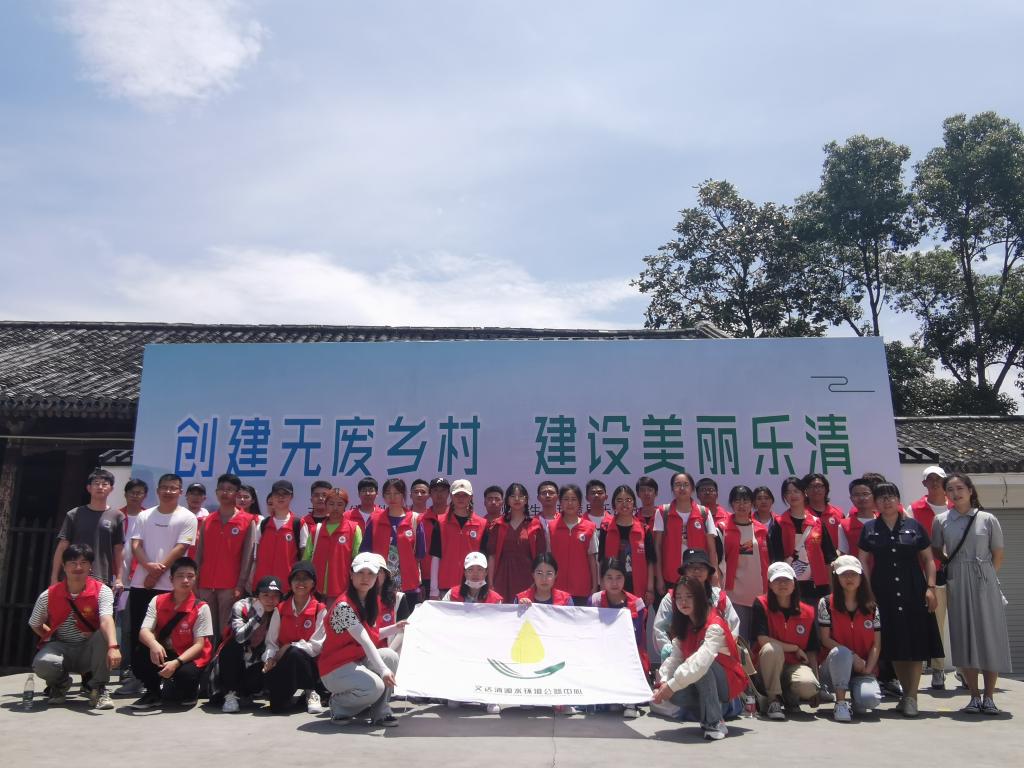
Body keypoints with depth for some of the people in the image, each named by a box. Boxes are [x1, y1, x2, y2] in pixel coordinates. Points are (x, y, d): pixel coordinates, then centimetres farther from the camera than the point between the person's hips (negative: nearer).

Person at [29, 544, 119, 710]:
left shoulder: (102, 591, -14)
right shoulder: (48, 595, -5)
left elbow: (106, 621, -31)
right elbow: (35, 625, 12)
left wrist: (113, 646, -48)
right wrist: (52, 637, -4)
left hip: (89, 651, -1)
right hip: (61, 647, 1)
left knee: (105, 635, -33)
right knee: (42, 663, -32)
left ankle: (98, 689, -12)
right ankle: (61, 683, 8)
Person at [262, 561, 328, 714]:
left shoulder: (320, 610, -3)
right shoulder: (280, 609, 6)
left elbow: (316, 645, -10)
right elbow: (271, 641, 3)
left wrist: (290, 647, -18)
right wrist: (269, 659, -16)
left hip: (309, 665, -2)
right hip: (282, 665, 2)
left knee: (294, 653, -35)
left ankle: (310, 693, -9)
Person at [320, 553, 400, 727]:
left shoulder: (370, 603, 6)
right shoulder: (344, 606, -23)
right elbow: (364, 641, -31)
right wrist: (383, 670, -36)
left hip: (358, 660, 8)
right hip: (335, 668, -8)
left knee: (391, 656, -16)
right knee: (375, 687, -29)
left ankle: (380, 712, -5)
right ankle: (339, 704, 1)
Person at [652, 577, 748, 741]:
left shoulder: (714, 626, -23)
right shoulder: (684, 626, 3)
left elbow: (701, 661, -37)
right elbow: (675, 658, -8)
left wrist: (672, 685, -38)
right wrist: (663, 683, -25)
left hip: (729, 684, -6)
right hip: (702, 686, 6)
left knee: (703, 666, -35)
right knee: (673, 694, -23)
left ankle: (715, 722, -22)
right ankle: (712, 709, 2)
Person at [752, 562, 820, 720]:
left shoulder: (807, 612, 2)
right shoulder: (761, 605, -8)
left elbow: (812, 651, 7)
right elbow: (763, 640, -17)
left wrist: (816, 680, -4)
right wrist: (795, 648, -9)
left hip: (795, 665, 2)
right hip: (767, 666, -2)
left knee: (808, 686, -33)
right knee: (772, 648, -36)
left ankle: (790, 695, 5)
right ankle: (774, 700, -16)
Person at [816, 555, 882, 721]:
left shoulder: (871, 607, 6)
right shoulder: (826, 603, -1)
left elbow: (876, 644, 3)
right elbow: (825, 639, -6)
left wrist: (867, 669, -12)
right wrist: (852, 657, -17)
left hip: (864, 669, 2)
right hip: (834, 667, -1)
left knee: (870, 698, -30)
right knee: (840, 652, -37)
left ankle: (857, 691, 8)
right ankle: (840, 703, -23)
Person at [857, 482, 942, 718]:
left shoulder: (914, 526, 4)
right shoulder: (869, 528, 5)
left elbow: (928, 559, 6)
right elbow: (864, 562, 6)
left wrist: (930, 587, -4)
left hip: (913, 592, -1)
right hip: (884, 594, 1)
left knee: (915, 644, -2)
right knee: (894, 645, 5)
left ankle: (911, 697, 4)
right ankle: (907, 693, 19)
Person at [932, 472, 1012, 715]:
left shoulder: (987, 519, -1)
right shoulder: (941, 521, 3)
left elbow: (998, 554, 3)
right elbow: (937, 551, 14)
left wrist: (986, 575, 0)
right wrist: (953, 567, 4)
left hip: (984, 583, -1)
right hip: (957, 585, 1)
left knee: (989, 635, 1)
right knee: (963, 638, 3)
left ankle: (989, 697, 11)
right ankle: (975, 696, 13)